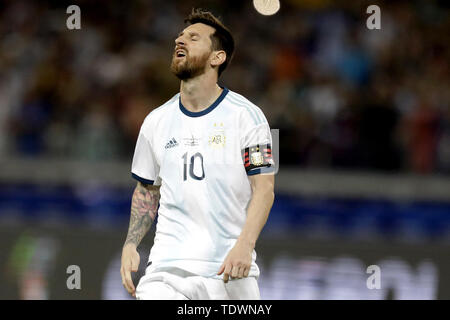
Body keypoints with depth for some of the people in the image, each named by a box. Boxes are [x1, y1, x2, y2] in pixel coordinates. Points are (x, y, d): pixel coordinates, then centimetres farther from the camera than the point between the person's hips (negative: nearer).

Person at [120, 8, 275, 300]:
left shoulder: (247, 115, -1)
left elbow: (264, 189, -6)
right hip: (167, 266, 2)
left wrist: (244, 245, -20)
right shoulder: (156, 121, 12)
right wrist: (130, 245, 6)